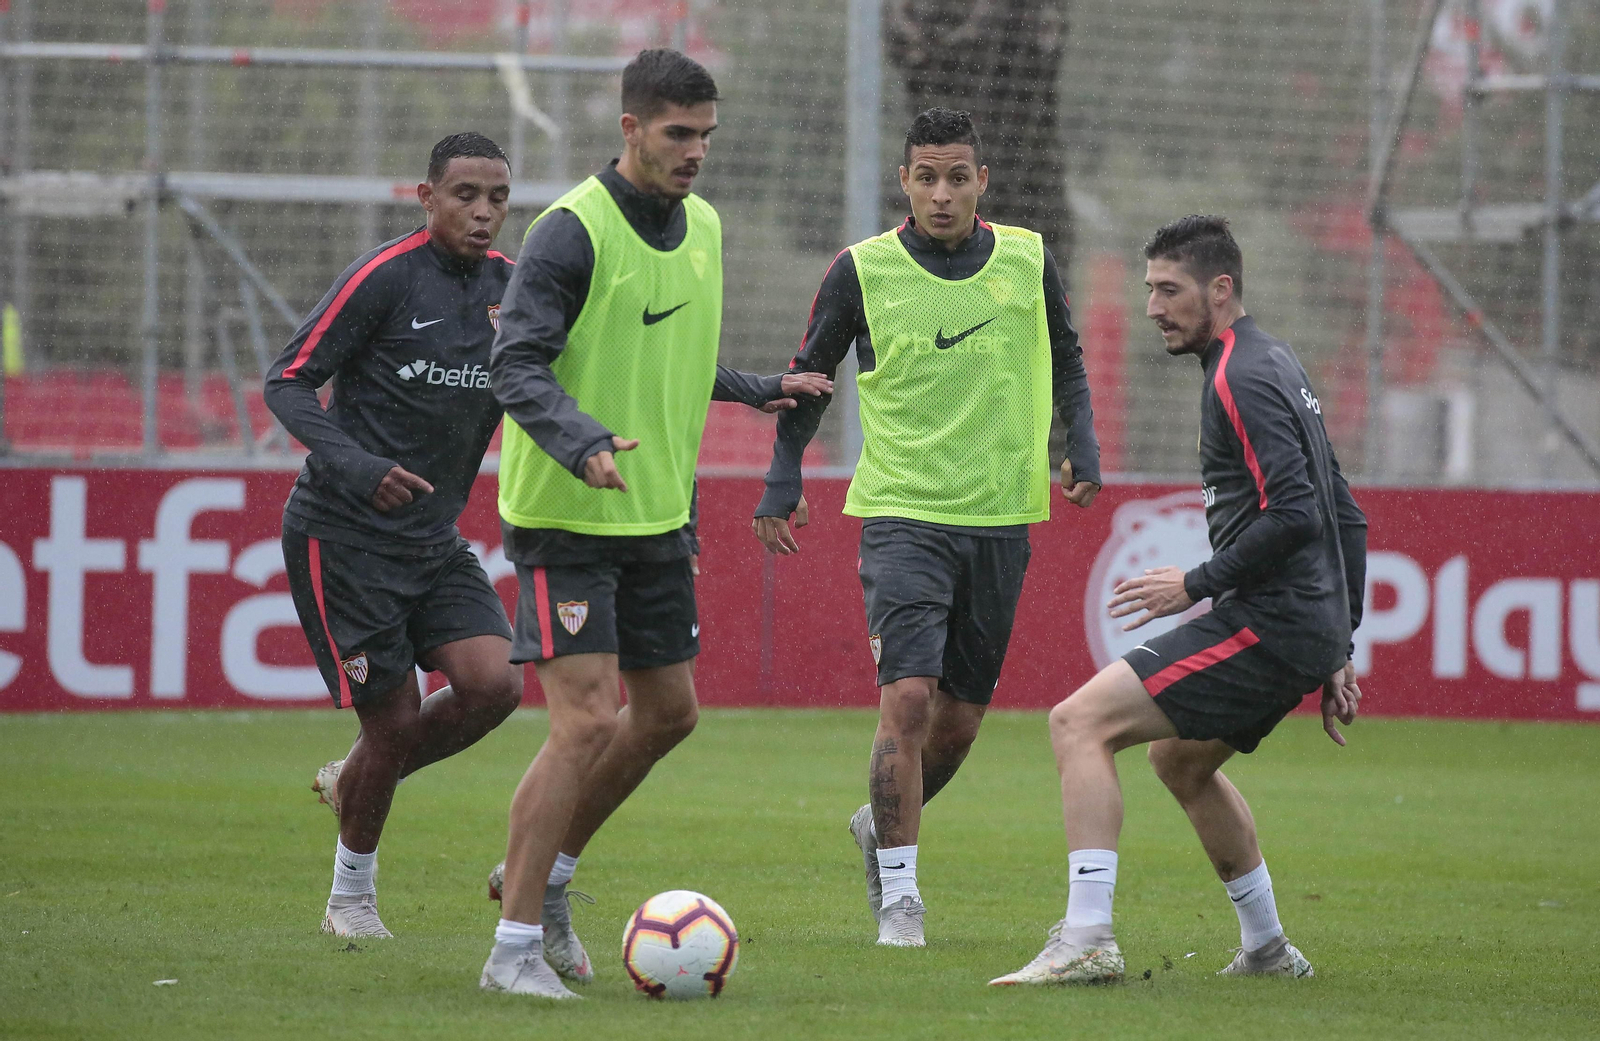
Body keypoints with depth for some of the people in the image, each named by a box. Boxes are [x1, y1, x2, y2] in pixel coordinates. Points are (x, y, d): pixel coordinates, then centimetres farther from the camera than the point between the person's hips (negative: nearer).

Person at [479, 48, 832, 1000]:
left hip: (658, 516, 8)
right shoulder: (573, 232, -16)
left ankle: (547, 876, 32)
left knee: (668, 713, 13)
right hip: (566, 519, -8)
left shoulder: (702, 226, 9)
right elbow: (518, 368, -22)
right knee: (589, 720, -15)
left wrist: (759, 390, 24)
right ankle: (515, 947, -9)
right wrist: (586, 446, -37)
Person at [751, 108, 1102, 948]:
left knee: (960, 716, 8)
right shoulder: (862, 271, -3)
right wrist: (783, 481, -1)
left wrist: (1080, 447, 4)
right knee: (908, 698, -17)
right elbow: (809, 375, 8)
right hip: (902, 514, -3)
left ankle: (882, 827, 36)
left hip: (1000, 519, 3)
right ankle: (898, 895, -9)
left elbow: (1065, 366, 18)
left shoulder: (1027, 262, 3)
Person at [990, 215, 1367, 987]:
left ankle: (1086, 941, -24)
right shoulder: (1278, 366, 19)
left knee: (1081, 722, -15)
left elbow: (1293, 515, -24)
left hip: (1265, 626, -11)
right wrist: (1337, 653, 24)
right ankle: (1267, 950, 35)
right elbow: (1346, 518, 23)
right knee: (1179, 759, 31)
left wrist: (1198, 584, -15)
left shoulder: (1241, 379, -13)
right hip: (1310, 631, 11)